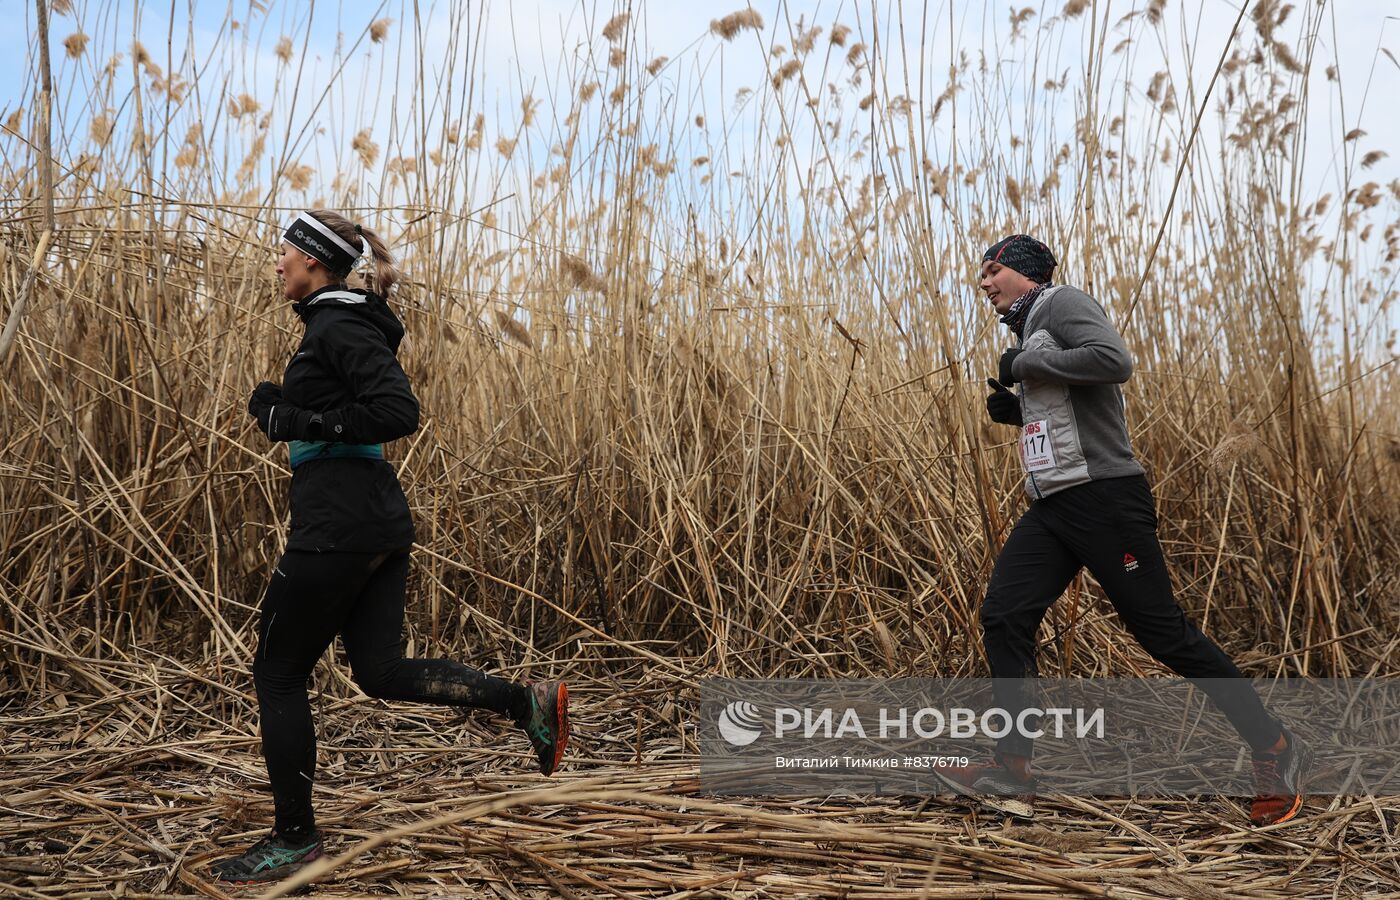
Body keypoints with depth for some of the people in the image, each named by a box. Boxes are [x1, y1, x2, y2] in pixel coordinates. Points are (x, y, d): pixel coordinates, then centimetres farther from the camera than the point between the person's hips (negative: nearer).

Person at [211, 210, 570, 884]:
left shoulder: (338, 324, -12)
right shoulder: (339, 322, 18)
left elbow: (399, 412, -23)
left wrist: (300, 421, -19)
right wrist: (281, 407, 15)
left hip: (337, 525, -10)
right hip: (378, 522, 10)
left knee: (278, 675, 4)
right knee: (382, 672, 10)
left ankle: (293, 838, 15)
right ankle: (530, 702, 3)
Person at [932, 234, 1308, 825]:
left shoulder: (1062, 303, -5)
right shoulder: (1029, 331, 22)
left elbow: (1114, 360, -24)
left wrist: (1025, 364, -15)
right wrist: (1012, 409, 12)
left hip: (1102, 496, -9)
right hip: (1051, 507, 9)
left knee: (1162, 630, -5)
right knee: (1003, 616, -2)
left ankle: (1274, 750, 11)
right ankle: (1012, 770, 1)